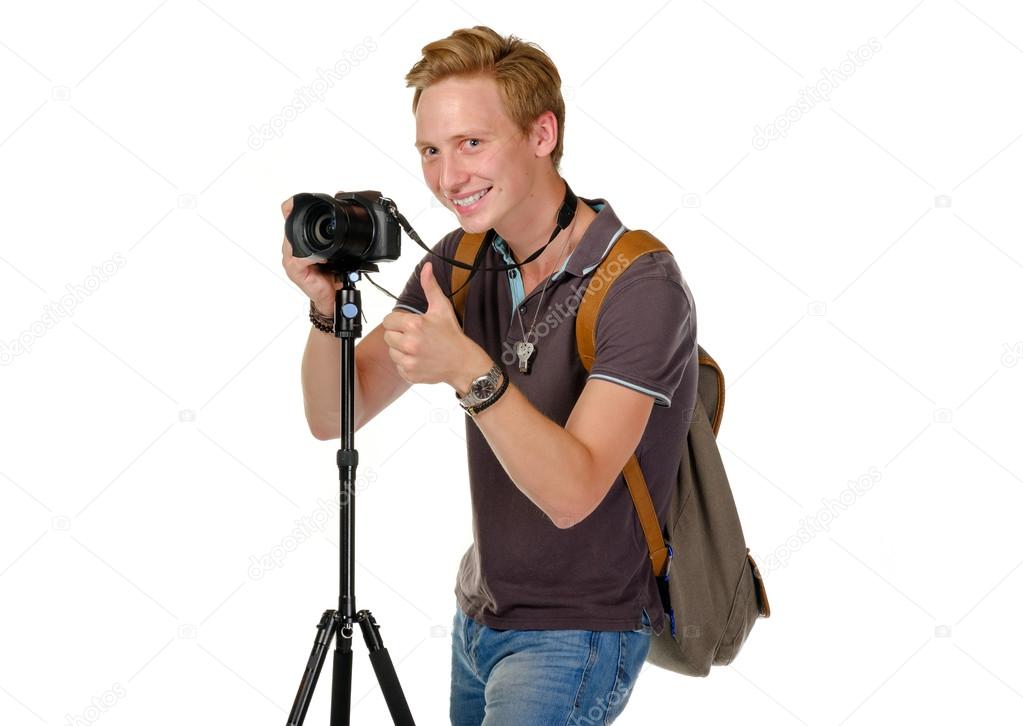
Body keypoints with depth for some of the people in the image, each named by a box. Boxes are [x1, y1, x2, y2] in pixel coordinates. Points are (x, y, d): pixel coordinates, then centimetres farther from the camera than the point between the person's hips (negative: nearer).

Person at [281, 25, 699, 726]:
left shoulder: (641, 287, -22)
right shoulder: (460, 260, -2)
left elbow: (571, 493, -29)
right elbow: (333, 417, -3)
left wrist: (471, 372, -41)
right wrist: (329, 307, -21)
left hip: (578, 633, -6)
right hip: (480, 610, 7)